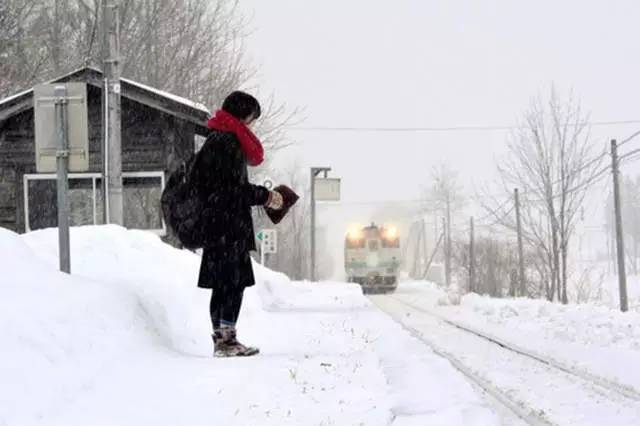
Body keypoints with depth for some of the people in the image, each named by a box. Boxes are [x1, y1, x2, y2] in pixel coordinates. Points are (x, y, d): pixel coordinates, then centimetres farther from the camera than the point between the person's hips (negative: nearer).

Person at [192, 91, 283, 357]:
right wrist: (265, 197, -8)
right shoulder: (227, 142, -12)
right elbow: (233, 188, -18)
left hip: (218, 225, 10)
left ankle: (222, 340, 13)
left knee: (223, 285, 11)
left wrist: (261, 196, 14)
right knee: (234, 282, -8)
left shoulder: (218, 140, 19)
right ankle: (227, 338, -9)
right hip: (228, 225, -10)